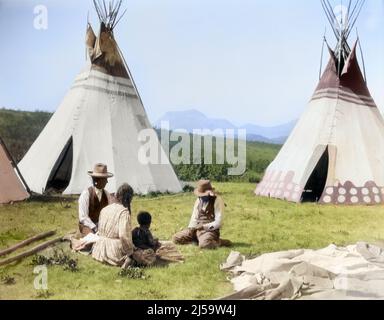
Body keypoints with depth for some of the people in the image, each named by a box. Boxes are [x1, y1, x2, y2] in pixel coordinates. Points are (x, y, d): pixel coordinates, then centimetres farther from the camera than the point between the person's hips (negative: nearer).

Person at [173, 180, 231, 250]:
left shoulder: (217, 200, -10)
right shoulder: (199, 199, 10)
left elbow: (218, 222, -14)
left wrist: (204, 226, -22)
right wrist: (191, 228, -4)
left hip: (210, 229, -7)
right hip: (197, 229, 7)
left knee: (204, 244, -37)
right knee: (176, 238, -4)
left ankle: (220, 242, -8)